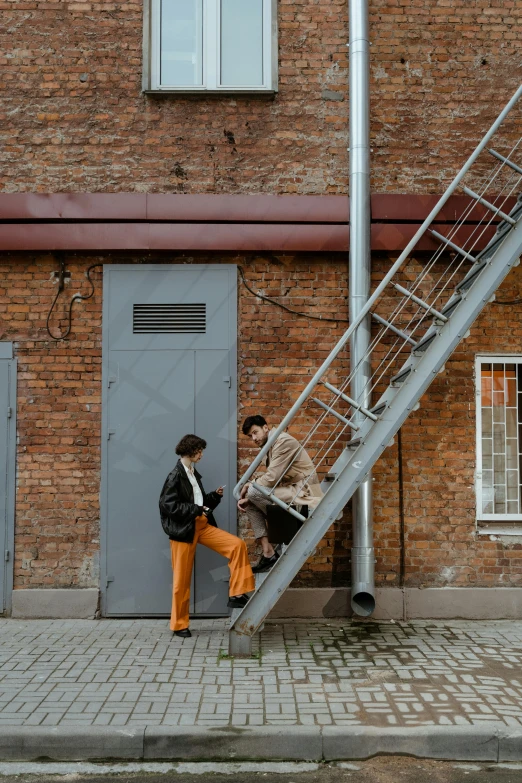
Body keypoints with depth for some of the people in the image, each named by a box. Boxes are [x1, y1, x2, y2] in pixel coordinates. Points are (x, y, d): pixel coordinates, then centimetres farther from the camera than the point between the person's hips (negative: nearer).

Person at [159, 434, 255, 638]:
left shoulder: (193, 473, 13)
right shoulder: (175, 475, -11)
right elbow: (169, 506, -17)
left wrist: (215, 496, 1)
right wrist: (197, 509, -16)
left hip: (202, 525, 7)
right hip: (184, 529, -7)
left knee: (237, 544, -8)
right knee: (182, 579, 2)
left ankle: (236, 595, -3)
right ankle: (179, 625, 16)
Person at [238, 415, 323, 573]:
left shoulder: (283, 441, -13)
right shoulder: (270, 446, 16)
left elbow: (272, 478, -21)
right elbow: (269, 479, 11)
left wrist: (251, 486, -6)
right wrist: (247, 498, -3)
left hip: (303, 491, -10)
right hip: (291, 490, 10)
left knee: (253, 492, -21)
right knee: (250, 503, 5)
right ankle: (268, 553, -4)